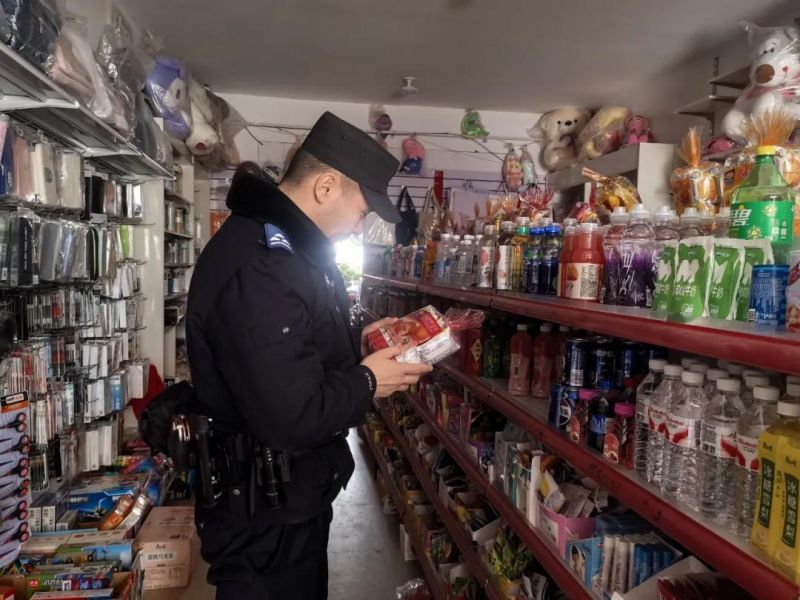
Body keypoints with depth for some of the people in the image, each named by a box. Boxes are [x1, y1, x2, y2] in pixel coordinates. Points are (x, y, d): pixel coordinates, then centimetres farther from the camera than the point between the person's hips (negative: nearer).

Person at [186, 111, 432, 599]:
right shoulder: (258, 267, -31)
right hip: (266, 517, -10)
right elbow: (293, 419, -34)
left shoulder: (283, 247, 6)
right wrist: (367, 383, -18)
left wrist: (355, 344, 1)